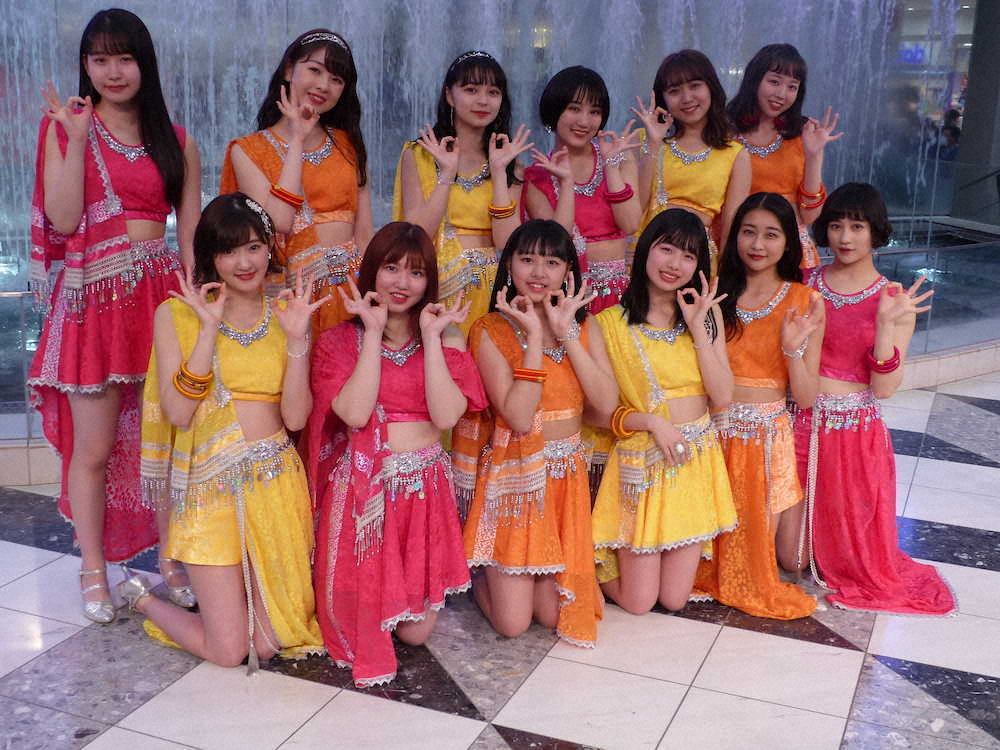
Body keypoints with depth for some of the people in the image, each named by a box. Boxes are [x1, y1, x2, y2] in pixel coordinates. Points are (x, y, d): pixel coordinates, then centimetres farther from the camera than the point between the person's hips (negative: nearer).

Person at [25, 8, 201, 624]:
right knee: (94, 446, 3)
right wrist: (78, 138, -14)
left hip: (160, 294, 2)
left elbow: (192, 234, 8)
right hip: (93, 297, -2)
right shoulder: (66, 127, 4)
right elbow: (63, 218, -8)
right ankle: (94, 574, 19)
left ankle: (172, 560, 21)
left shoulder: (176, 140, 9)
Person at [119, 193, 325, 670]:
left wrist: (296, 338, -16)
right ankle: (142, 598, 26)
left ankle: (228, 593, 35)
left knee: (269, 642, 3)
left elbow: (295, 417, -5)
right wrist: (209, 329, -17)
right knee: (229, 651, -2)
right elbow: (178, 413, -14)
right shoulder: (177, 313, -3)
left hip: (277, 482, 3)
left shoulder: (288, 312, 4)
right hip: (211, 483, -3)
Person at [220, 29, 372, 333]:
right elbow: (277, 223, -15)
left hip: (352, 284, 3)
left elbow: (364, 232, 8)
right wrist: (297, 140, -9)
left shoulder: (349, 145, 11)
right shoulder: (248, 150, 1)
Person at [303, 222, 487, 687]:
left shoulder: (446, 336, 3)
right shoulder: (340, 339, -1)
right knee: (363, 619, -3)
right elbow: (355, 413, -18)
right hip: (362, 487, -1)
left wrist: (431, 335, -13)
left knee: (416, 629, 2)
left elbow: (446, 416, -13)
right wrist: (373, 331, -14)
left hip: (424, 487, 2)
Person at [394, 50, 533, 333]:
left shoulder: (508, 160, 11)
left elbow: (507, 242, -3)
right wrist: (447, 173, -10)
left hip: (492, 289, 2)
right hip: (438, 288, -1)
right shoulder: (418, 154, 6)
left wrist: (499, 171, -7)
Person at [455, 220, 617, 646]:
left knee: (554, 613, 6)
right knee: (512, 622, -2)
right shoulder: (491, 330, -11)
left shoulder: (583, 324, 2)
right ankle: (478, 570, 28)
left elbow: (607, 402, -12)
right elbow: (519, 417, -22)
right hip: (513, 475, -4)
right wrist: (534, 335, -22)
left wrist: (566, 334, -17)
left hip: (567, 475, 4)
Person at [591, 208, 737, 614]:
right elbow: (597, 411, -8)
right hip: (641, 462, -3)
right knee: (637, 602, 3)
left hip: (696, 461, 4)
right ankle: (599, 554, 31)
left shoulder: (707, 313, 3)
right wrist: (649, 421, -22)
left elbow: (723, 397, -7)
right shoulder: (611, 323, -9)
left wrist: (698, 327, -13)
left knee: (674, 598, 9)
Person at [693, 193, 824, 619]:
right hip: (718, 434, 0)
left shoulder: (805, 303, -2)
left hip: (773, 437, 0)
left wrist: (793, 347, -21)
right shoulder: (715, 294, 0)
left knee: (792, 559, 1)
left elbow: (806, 398, -5)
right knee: (718, 547, -1)